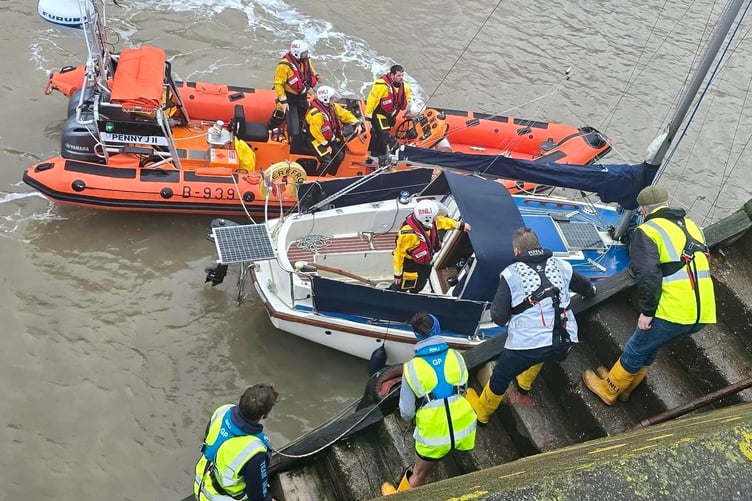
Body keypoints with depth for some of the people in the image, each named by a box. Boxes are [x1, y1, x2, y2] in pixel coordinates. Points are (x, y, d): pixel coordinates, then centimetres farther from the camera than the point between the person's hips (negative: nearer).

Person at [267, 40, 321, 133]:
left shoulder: (306, 61, -6)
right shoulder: (284, 65, -27)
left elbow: (310, 71, 15)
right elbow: (278, 84, -22)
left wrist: (316, 76, -10)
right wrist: (283, 101, -24)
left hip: (303, 96, 6)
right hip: (289, 97, -6)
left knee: (301, 120, 22)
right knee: (279, 117, 5)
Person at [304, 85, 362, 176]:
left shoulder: (332, 106, -2)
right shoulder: (316, 113, -28)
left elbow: (345, 114, 7)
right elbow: (315, 132, -26)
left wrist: (357, 123, -6)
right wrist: (326, 145, -18)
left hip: (329, 138, 9)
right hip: (318, 140, -8)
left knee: (339, 155, 2)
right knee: (327, 161, -18)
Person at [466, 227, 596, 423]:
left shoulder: (511, 273, -4)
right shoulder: (561, 265, 9)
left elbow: (499, 318, -6)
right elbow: (585, 286, 32)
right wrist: (591, 290, 56)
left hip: (527, 344, -4)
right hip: (565, 342, 4)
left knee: (500, 378, 22)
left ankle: (481, 411, 43)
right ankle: (525, 380, 62)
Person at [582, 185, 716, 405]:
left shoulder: (647, 231, -5)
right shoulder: (691, 226, 17)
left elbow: (648, 275, -17)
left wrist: (646, 311, -11)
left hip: (673, 311, -7)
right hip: (703, 312, 7)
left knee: (636, 350, 15)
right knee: (649, 346, 27)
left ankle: (607, 389, 33)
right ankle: (624, 386, 43)